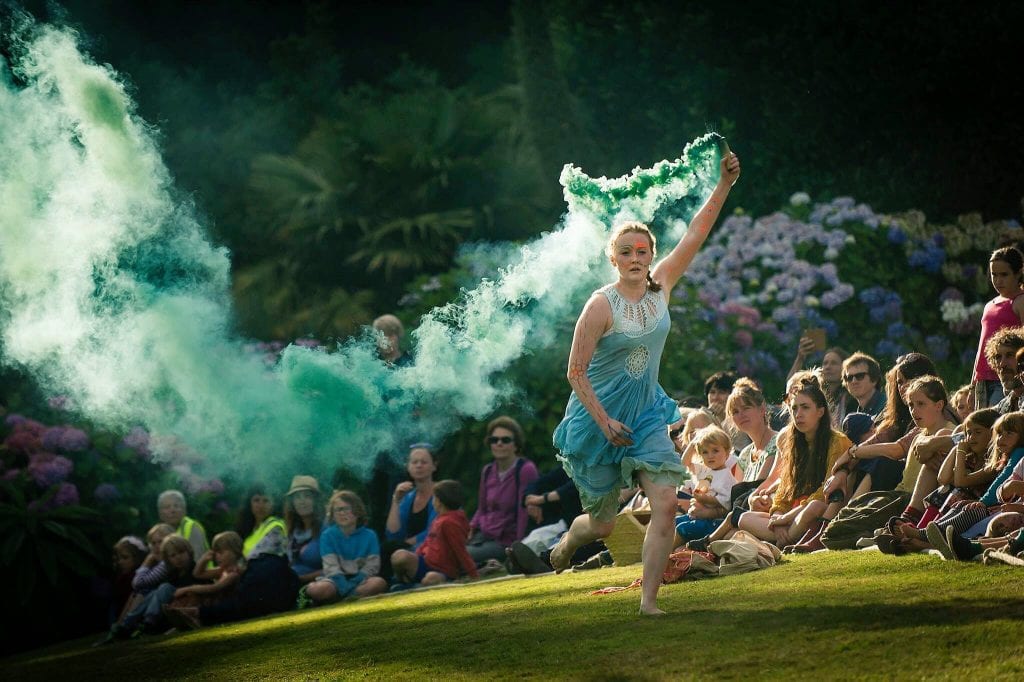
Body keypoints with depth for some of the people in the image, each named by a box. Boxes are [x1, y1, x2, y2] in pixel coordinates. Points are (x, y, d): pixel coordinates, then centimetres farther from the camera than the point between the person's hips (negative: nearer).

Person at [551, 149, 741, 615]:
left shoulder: (661, 286, -1)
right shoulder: (601, 305, -17)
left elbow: (696, 234, -4)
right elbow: (576, 372, -16)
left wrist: (724, 185, -13)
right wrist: (605, 423, -21)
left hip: (646, 414, 5)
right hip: (598, 419, -4)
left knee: (666, 504, -15)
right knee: (603, 524, 8)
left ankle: (648, 600, -10)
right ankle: (568, 540, 44)